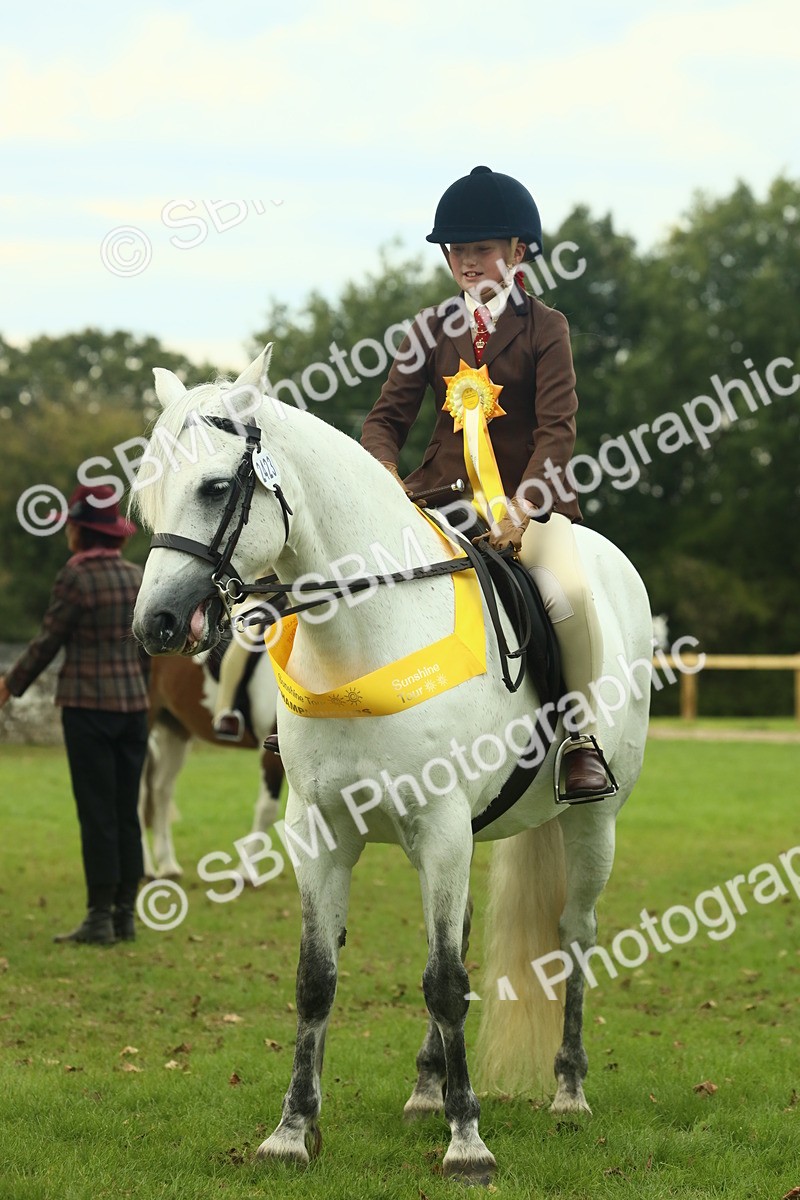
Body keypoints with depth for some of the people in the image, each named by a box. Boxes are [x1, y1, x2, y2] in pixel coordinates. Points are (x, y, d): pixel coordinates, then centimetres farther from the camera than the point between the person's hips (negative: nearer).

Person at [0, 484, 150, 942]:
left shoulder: (75, 577, -12)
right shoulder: (138, 577, 5)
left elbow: (49, 642, -6)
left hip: (88, 705, -6)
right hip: (134, 704, 6)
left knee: (97, 814, -3)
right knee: (128, 814, 9)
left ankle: (100, 919, -1)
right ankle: (126, 915, 12)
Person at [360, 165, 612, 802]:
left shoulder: (544, 328, -1)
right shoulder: (433, 328, 9)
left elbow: (558, 430, -11)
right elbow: (388, 416, 6)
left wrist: (521, 503, -27)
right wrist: (386, 476, -17)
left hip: (526, 494, -4)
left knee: (570, 594, -31)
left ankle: (584, 739, -13)